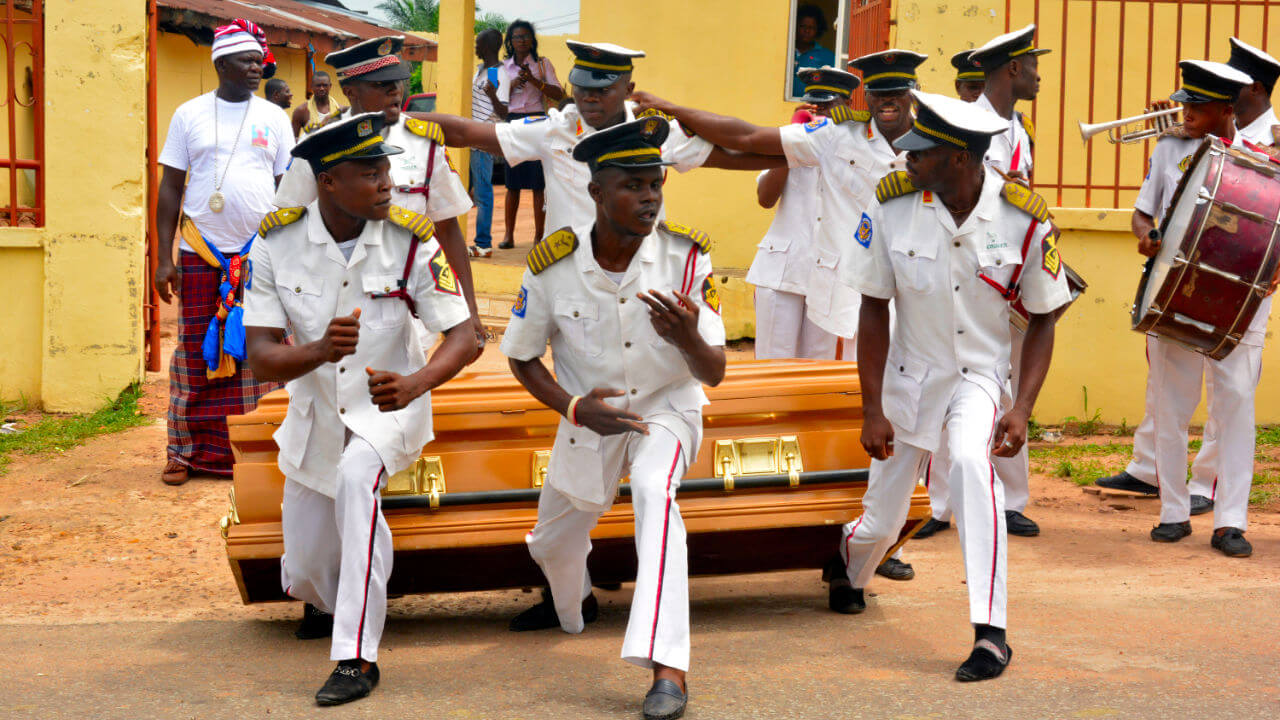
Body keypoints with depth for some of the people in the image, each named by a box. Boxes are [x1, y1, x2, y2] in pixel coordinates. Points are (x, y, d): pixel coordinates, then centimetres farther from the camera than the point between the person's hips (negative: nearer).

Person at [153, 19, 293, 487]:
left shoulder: (274, 118, 8)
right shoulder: (190, 115, 4)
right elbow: (170, 188, 5)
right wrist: (164, 258, -2)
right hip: (200, 256, -1)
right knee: (196, 355, 2)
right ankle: (187, 452, 12)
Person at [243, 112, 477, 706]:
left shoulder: (410, 240, -19)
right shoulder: (277, 242, -16)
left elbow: (463, 335, -21)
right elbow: (260, 356, -20)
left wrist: (414, 383, -42)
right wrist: (318, 351, -42)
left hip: (388, 404, -3)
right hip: (314, 411, 3)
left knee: (355, 479, -37)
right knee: (304, 576, 10)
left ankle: (357, 657, -29)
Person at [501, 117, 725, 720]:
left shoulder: (686, 258, -21)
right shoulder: (552, 265, -19)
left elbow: (714, 374, -19)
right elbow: (523, 359, -4)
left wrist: (688, 338, -42)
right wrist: (574, 407, -21)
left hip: (668, 407, -3)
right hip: (589, 418, 3)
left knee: (654, 492, -35)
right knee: (554, 543, 19)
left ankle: (668, 668, -37)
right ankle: (573, 603, 60)